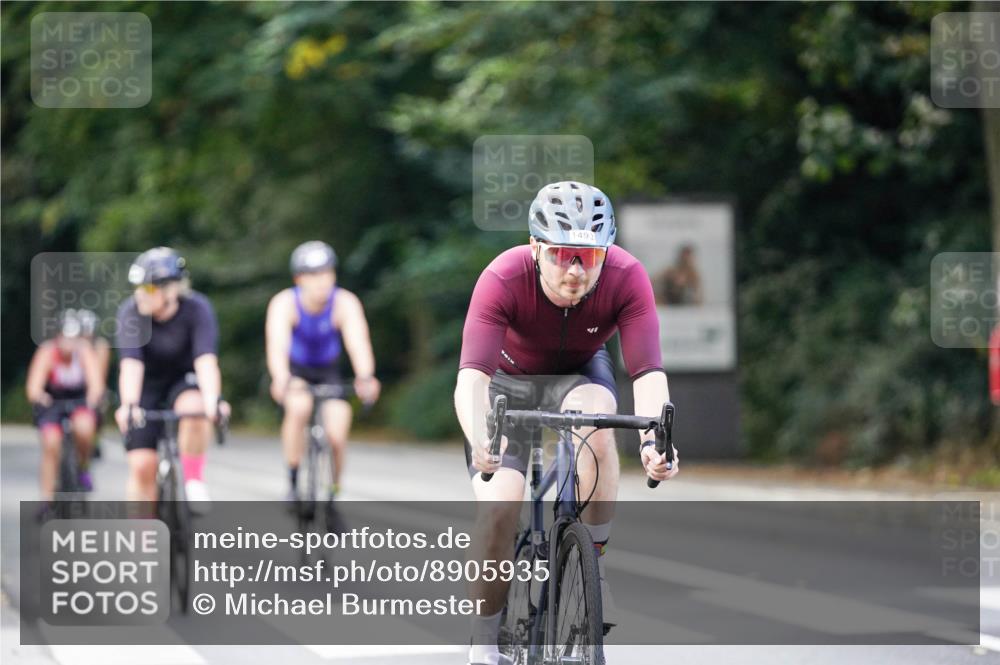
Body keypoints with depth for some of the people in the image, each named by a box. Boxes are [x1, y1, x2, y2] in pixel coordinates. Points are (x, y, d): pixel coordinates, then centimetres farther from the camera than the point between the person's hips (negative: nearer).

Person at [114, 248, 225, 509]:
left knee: (194, 408, -35)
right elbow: (131, 363, -34)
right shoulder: (131, 311, -24)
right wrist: (128, 406, -50)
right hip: (147, 385, 1)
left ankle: (194, 479, -15)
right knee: (142, 465, -9)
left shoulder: (197, 308, -25)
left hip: (184, 381, -1)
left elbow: (205, 360, -37)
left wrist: (212, 401, -53)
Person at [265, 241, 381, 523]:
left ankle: (330, 497, 9)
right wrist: (280, 379, -63)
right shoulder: (284, 303, -27)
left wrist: (365, 377, -60)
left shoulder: (345, 303, -25)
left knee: (336, 435, -18)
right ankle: (293, 482, -16)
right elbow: (277, 344, -42)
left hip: (327, 372, 1)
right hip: (295, 371, -1)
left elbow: (358, 342, -40)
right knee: (299, 407, -34)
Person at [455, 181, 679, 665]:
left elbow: (648, 371, -35)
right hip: (509, 377, -1)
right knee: (500, 502, -19)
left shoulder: (627, 277, -30)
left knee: (594, 418, -34)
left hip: (579, 373, 1)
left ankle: (593, 563, -17)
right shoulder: (503, 280, -35)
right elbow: (472, 374, -43)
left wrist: (652, 439, -54)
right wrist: (480, 439, -62)